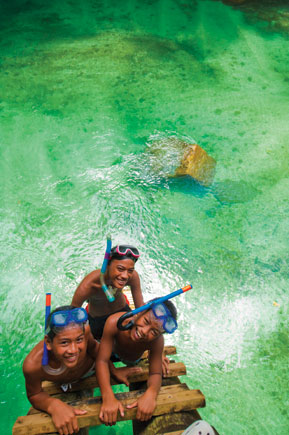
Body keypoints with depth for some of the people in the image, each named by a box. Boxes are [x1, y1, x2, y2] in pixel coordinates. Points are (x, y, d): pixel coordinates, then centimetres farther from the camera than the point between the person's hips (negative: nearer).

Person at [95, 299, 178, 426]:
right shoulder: (115, 322, -48)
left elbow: (155, 374, -34)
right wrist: (108, 397, -58)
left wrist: (151, 394, -58)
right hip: (113, 350, -1)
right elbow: (102, 361, -44)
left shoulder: (157, 341, -42)